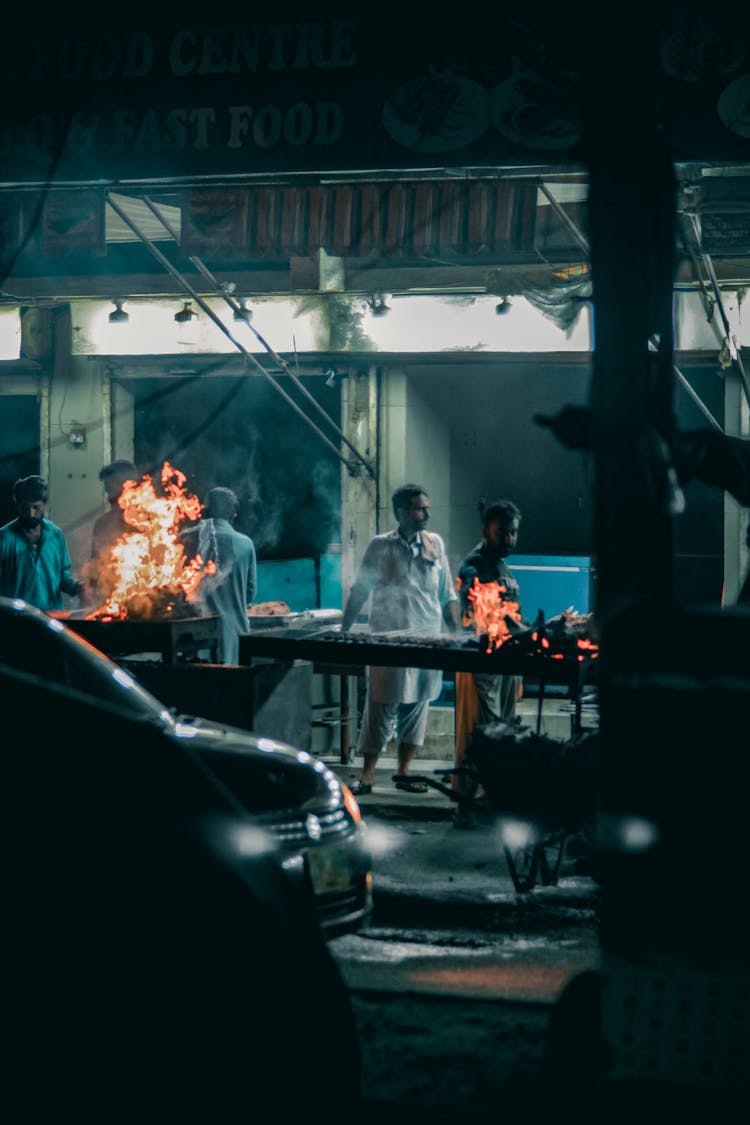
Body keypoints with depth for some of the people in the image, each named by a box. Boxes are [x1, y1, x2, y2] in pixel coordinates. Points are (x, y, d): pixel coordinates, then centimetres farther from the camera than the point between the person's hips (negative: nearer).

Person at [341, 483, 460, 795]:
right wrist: (343, 631, 1)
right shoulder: (380, 546, 0)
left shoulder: (435, 543, 7)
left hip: (428, 641, 3)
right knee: (381, 709, -3)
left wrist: (458, 633, 2)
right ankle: (367, 776, 3)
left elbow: (447, 594, 10)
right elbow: (359, 592, 5)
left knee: (416, 708, 7)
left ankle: (403, 772, 16)